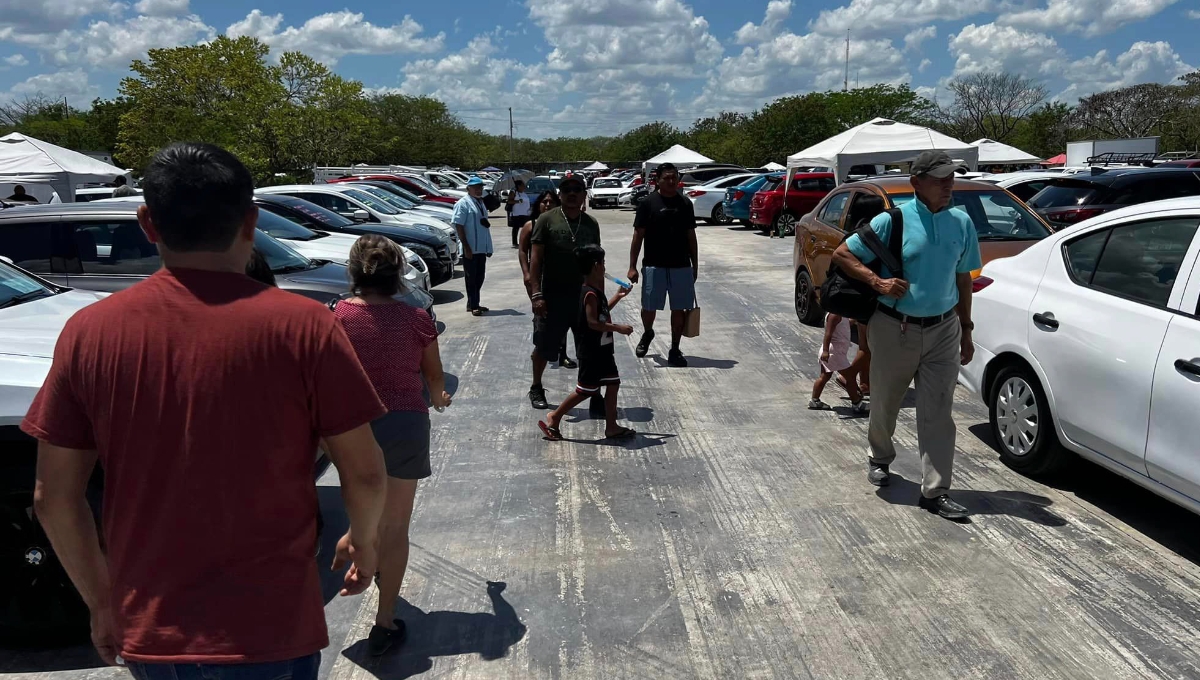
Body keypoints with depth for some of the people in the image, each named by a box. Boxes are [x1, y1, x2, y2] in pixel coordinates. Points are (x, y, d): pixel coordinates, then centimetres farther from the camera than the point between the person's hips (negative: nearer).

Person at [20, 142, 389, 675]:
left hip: (148, 631, 4)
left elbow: (54, 499, -1)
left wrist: (101, 602, 13)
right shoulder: (301, 325, -16)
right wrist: (364, 542, 10)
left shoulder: (90, 331, -7)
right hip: (270, 628, -3)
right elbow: (364, 473, -10)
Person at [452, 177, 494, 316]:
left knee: (479, 278, 13)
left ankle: (473, 304, 23)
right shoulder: (463, 203, -9)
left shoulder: (480, 202, 15)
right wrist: (466, 247, -20)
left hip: (481, 248, 8)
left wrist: (488, 247, 16)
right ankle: (473, 306, 5)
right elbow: (459, 226, -15)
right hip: (470, 249, -8)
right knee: (471, 278, -1)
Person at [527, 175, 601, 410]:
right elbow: (536, 259, -6)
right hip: (552, 296, -3)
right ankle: (536, 388, 28)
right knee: (544, 346, 8)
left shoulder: (591, 223, 7)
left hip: (585, 296, 3)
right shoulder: (547, 219, -4)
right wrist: (536, 294, -13)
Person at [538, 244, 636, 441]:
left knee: (613, 384, 10)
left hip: (602, 349, 10)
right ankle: (553, 419, 9)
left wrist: (617, 297, 25)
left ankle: (611, 427, 17)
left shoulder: (596, 291, 11)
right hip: (591, 352, -10)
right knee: (585, 390, -2)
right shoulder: (591, 293, -20)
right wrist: (618, 328, -23)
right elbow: (593, 322, -26)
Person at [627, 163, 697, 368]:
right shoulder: (648, 203, -3)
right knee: (649, 307, 3)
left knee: (679, 309, 4)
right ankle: (647, 334, 34)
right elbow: (638, 235, -3)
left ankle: (674, 350, 16)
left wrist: (695, 266, 13)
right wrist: (632, 267, -8)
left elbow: (691, 236, 13)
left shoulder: (685, 204, 8)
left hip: (681, 266, 3)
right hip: (654, 265, -3)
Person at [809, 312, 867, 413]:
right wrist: (825, 350, -31)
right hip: (833, 352, -11)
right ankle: (856, 404, 6)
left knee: (824, 377, 15)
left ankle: (815, 401, 21)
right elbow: (828, 333, -27)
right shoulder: (835, 314, -20)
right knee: (850, 376, -3)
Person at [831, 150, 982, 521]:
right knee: (885, 403, 14)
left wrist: (966, 330, 12)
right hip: (895, 328, -2)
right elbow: (841, 254, -6)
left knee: (938, 413, -1)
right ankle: (880, 458, 41)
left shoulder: (961, 223, 5)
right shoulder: (893, 220, -9)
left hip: (943, 329, 3)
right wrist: (878, 282, -18)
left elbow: (963, 280, 13)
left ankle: (935, 491, 5)